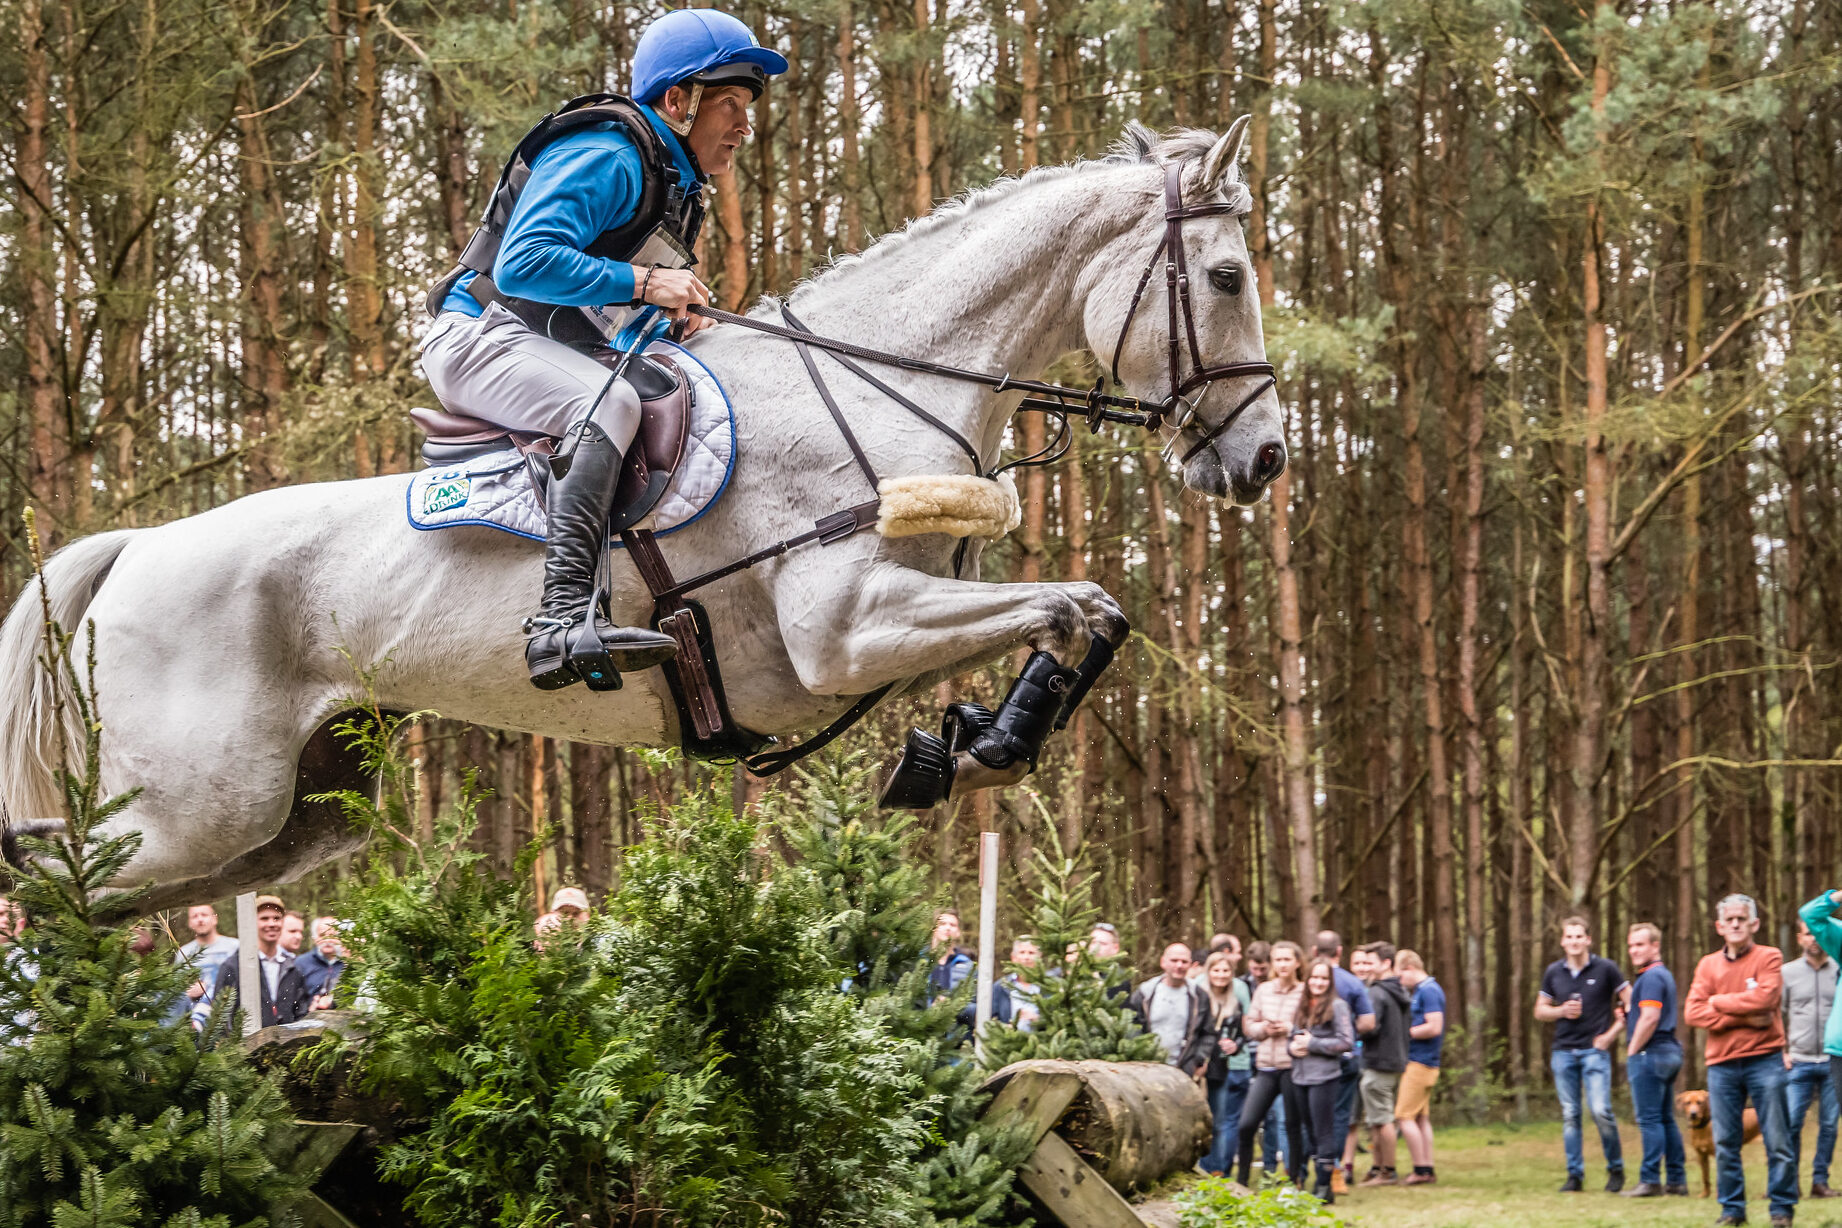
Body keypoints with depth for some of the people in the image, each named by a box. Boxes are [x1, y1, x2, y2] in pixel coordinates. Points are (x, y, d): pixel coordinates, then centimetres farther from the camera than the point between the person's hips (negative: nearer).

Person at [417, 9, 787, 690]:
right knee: (610, 403, -36)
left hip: (562, 354, 11)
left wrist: (674, 320, 3)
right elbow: (523, 264, -27)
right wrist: (644, 284, -24)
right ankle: (562, 620, -50)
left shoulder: (675, 185, 18)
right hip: (481, 336, -11)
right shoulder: (607, 159, -14)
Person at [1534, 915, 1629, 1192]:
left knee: (1600, 1110, -13)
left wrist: (1614, 1031, -5)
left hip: (1595, 1050, -4)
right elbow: (1540, 1010, 17)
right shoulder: (1554, 972, 10)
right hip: (1563, 1052, 4)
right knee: (1570, 1114, 4)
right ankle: (1575, 1174, 9)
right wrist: (1562, 1011, -3)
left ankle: (1615, 1168, 4)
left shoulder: (1605, 969, 0)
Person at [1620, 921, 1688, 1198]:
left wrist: (1632, 1051, -14)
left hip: (1650, 1053, -10)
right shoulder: (1663, 975, 20)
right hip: (1669, 1051, 10)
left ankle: (1650, 1180, -9)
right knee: (1666, 1120, 11)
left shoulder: (1651, 977, -13)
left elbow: (1649, 1018, -21)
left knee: (1650, 1120, -8)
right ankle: (1677, 1180, 12)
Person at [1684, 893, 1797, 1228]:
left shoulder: (1769, 958, 3)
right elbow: (1693, 1012, -2)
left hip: (1764, 1059, -3)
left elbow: (1764, 998, -14)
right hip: (1721, 1063, 3)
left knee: (1777, 1141, -2)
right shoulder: (1708, 965, 11)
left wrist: (1718, 1002, -4)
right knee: (1725, 1143, 5)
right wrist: (1744, 1018, -11)